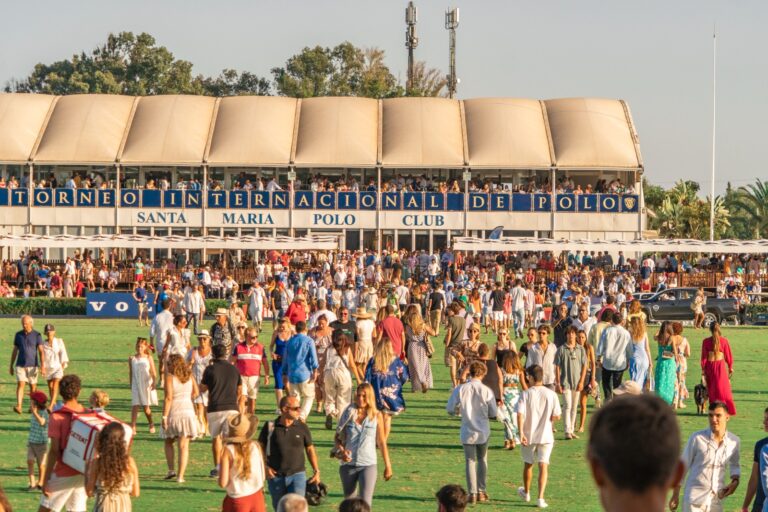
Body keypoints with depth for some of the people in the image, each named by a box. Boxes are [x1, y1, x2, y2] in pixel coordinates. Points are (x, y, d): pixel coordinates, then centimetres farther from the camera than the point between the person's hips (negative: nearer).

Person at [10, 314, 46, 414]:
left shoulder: (37, 335, -4)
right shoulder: (18, 335, 5)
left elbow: (41, 351, -8)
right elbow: (14, 351, 11)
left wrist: (43, 366, -17)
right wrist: (11, 366, 11)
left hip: (33, 365, -1)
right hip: (20, 365, 1)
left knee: (33, 387, 8)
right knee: (20, 384, -14)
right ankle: (18, 406, -25)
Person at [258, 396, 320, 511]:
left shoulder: (302, 427, -1)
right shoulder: (270, 427, -4)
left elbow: (310, 449, 9)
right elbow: (260, 448, 5)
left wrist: (316, 471, 2)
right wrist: (265, 467, -8)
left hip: (297, 474, -1)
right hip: (276, 476, 1)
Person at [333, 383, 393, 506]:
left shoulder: (377, 415, -1)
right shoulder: (349, 413, 1)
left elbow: (382, 442, 6)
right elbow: (337, 437, 8)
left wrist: (388, 465, 7)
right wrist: (341, 451, -13)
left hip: (368, 465, -2)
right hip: (348, 464, 2)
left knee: (365, 503, -14)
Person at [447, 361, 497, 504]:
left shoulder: (460, 389, -10)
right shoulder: (486, 391, -12)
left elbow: (450, 409, -5)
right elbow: (493, 414, -7)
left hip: (467, 432, 0)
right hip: (483, 431, 0)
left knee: (470, 461, 10)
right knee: (482, 459, 17)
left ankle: (472, 493, 6)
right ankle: (481, 491, 17)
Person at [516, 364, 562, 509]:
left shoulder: (525, 394, -9)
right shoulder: (551, 394, -6)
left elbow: (520, 414, -19)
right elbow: (557, 416, -4)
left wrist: (521, 432, -18)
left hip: (528, 436, 0)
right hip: (545, 436, 0)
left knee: (528, 464, 19)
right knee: (543, 466, -1)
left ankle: (526, 492, 38)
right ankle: (541, 498, -12)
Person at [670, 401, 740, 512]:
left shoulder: (734, 441, -1)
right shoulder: (697, 438, -11)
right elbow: (683, 466, -2)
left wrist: (735, 480, -3)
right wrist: (675, 495, 0)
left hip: (717, 500, 4)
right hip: (694, 499, -4)